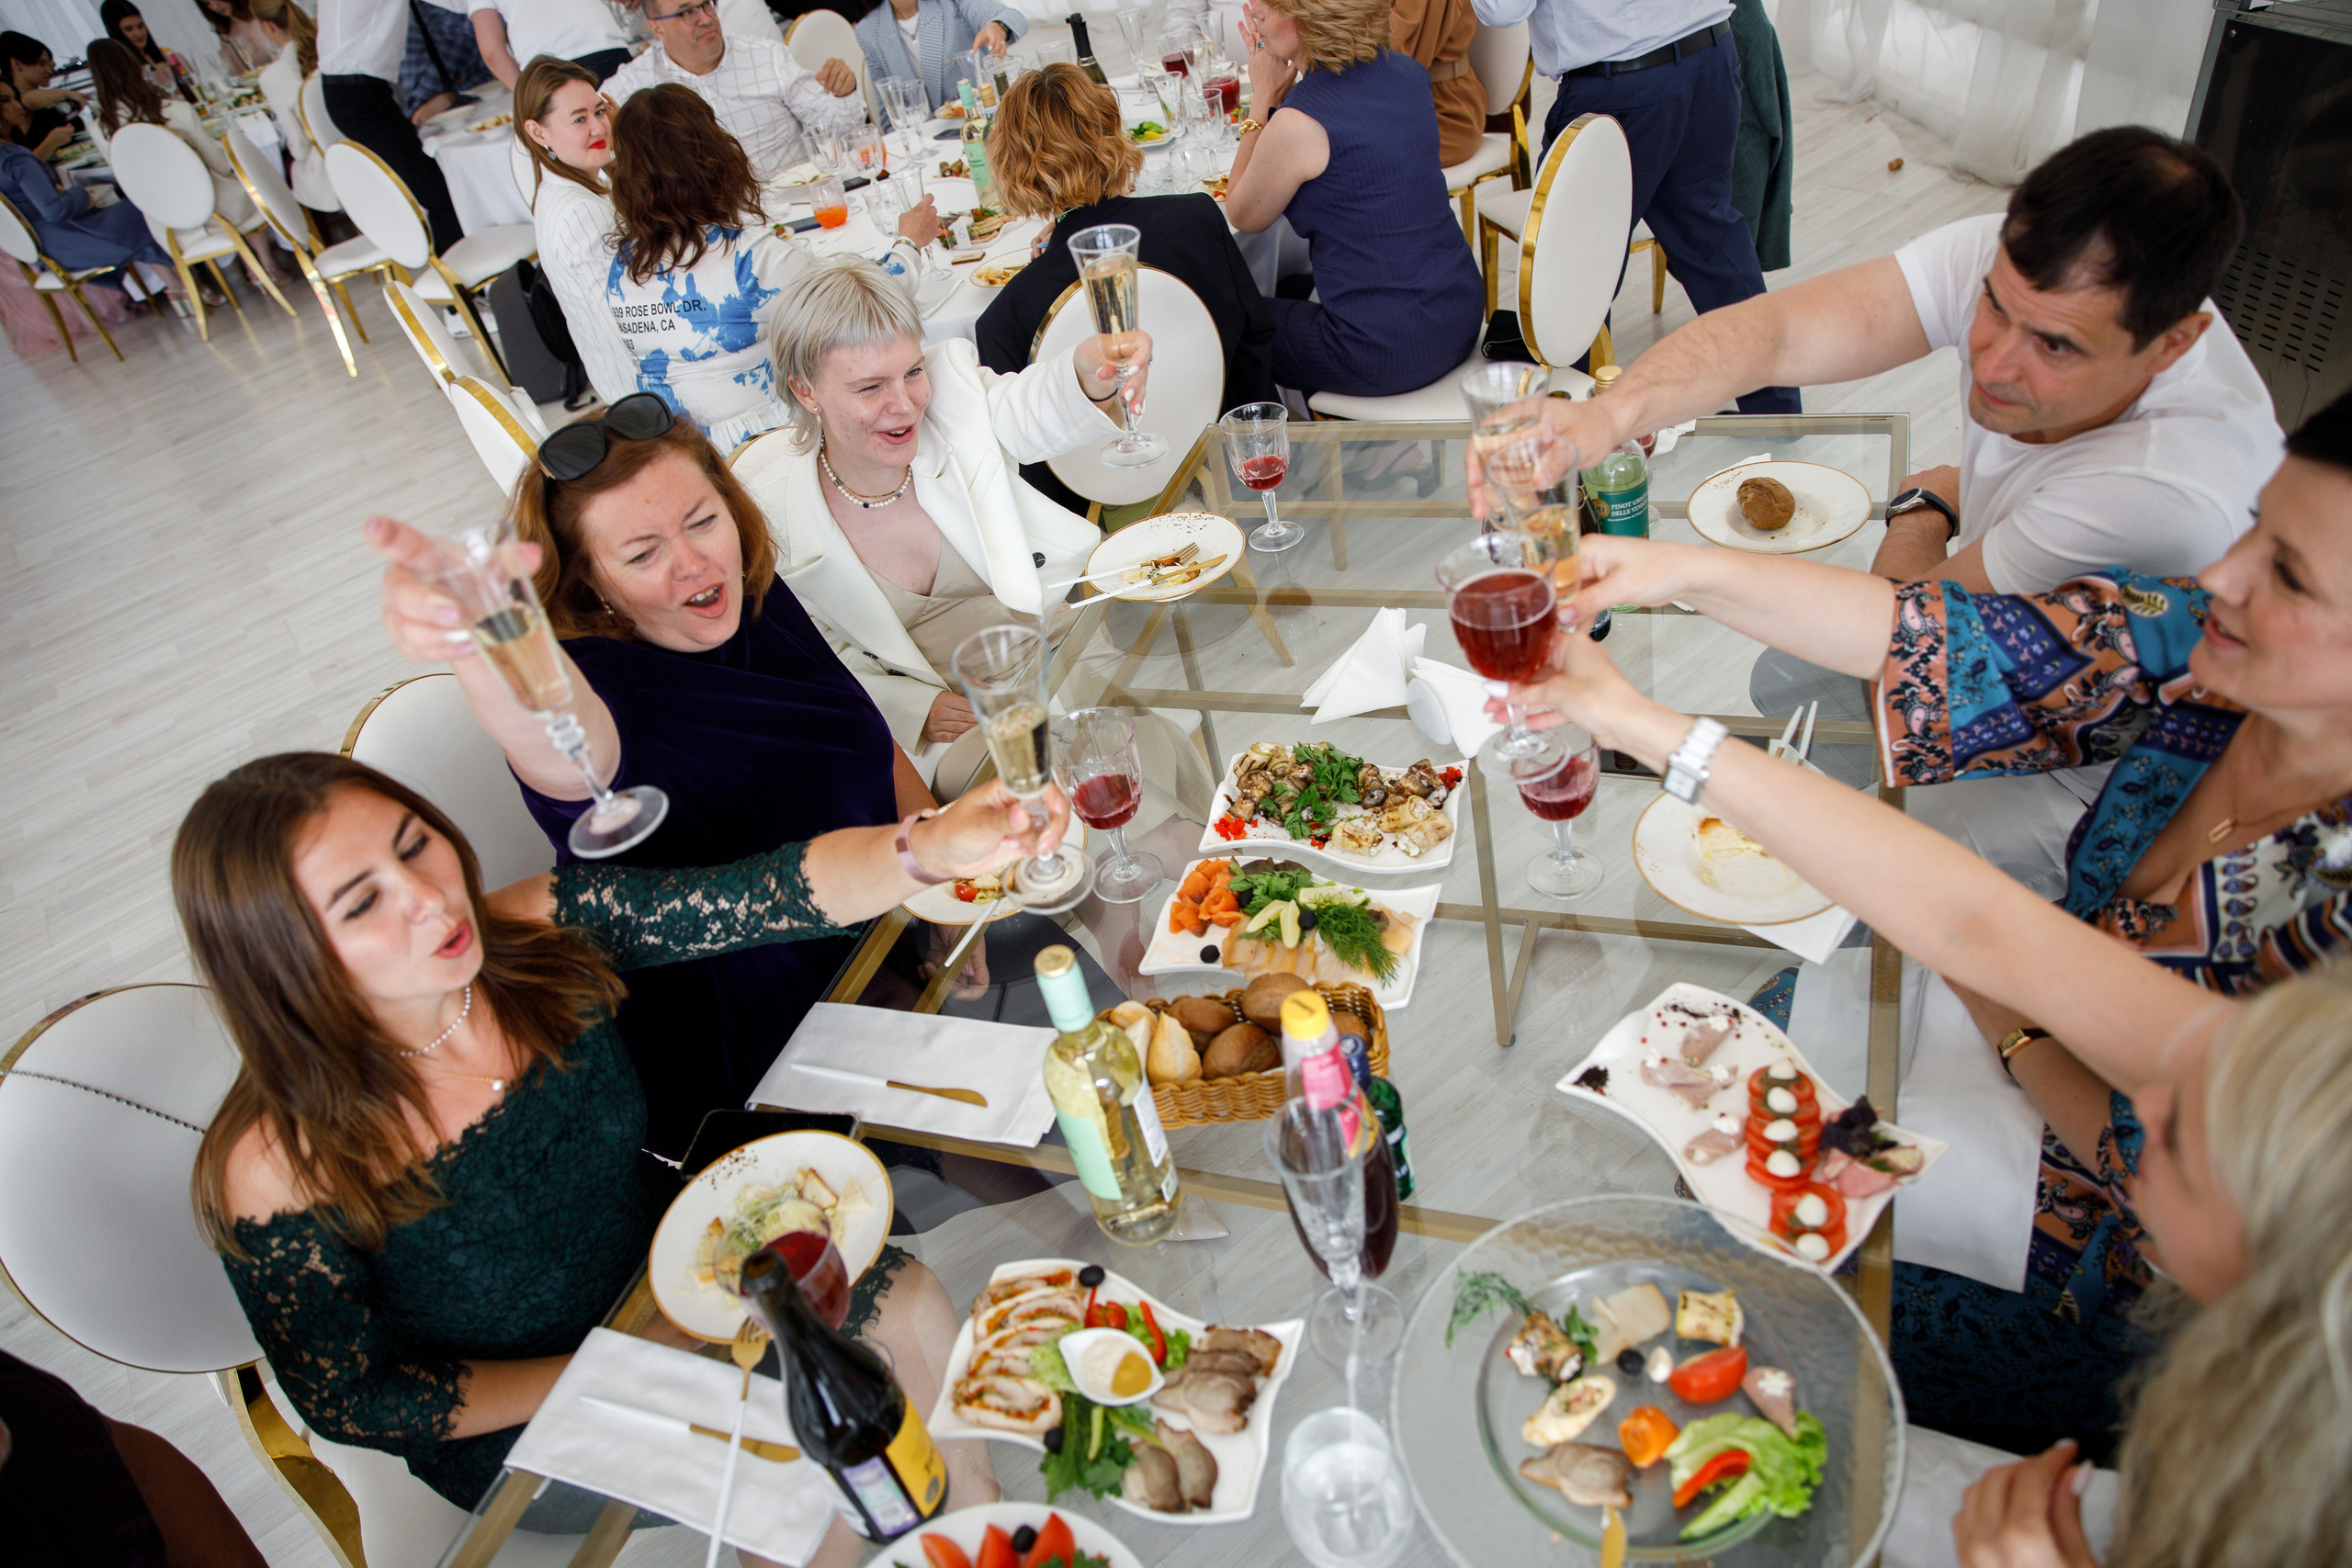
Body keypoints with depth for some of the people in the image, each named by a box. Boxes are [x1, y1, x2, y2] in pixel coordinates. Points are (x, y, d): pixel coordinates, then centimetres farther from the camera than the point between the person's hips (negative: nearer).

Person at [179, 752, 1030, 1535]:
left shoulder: (540, 932, -20)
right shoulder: (282, 1170, -27)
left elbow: (766, 893, -29)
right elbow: (345, 1399, -13)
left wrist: (930, 847, -49)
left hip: (667, 1264, 4)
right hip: (515, 1426, -4)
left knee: (902, 1305, -10)